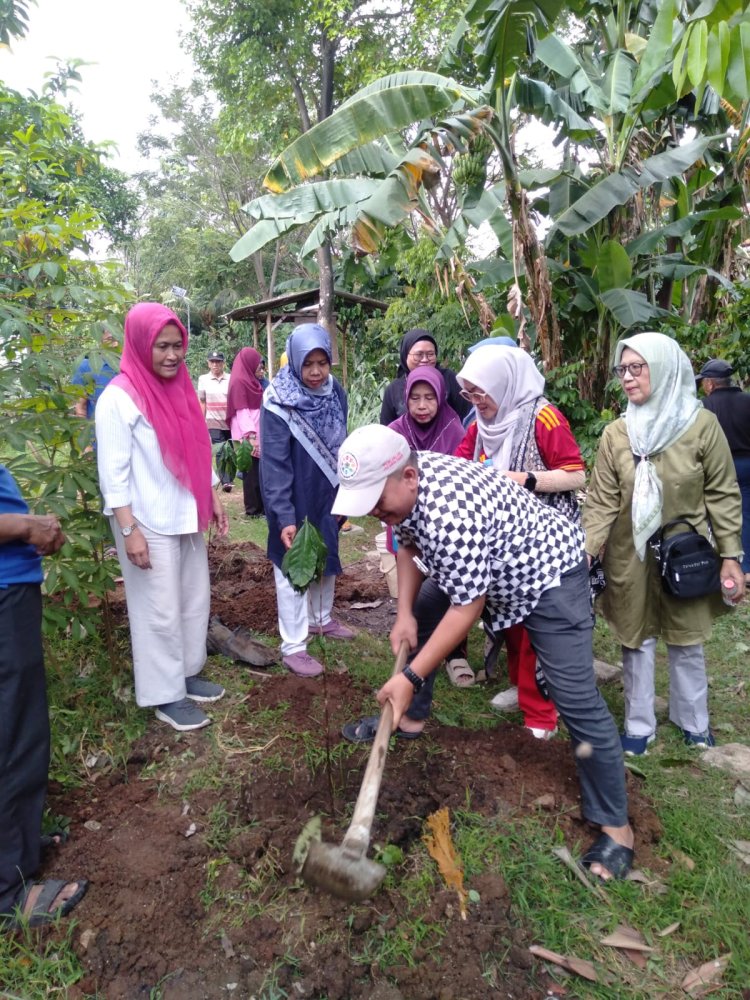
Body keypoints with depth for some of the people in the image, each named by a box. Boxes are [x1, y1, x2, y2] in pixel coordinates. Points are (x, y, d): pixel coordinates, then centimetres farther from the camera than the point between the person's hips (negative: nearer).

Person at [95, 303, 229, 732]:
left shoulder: (180, 388, 7)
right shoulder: (119, 398, -14)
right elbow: (113, 473, -15)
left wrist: (212, 498, 13)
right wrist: (129, 530, -18)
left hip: (186, 518, 7)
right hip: (149, 524, -7)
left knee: (196, 600, 15)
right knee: (160, 611, 4)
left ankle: (189, 674, 34)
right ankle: (165, 696, 20)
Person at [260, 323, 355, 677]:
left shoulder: (336, 393, -3)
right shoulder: (278, 402, -20)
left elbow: (340, 446, 7)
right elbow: (274, 464, -22)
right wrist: (284, 518, -26)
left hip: (327, 495, 6)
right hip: (295, 500, -6)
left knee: (327, 558, 20)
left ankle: (321, 619, 41)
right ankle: (293, 646, 14)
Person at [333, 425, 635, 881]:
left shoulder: (451, 514, -39)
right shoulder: (403, 488, -13)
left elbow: (466, 610, -31)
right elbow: (409, 545, 4)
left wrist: (410, 678, -26)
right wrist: (405, 613, -6)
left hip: (548, 570, -9)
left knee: (578, 701, -11)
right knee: (416, 621, 15)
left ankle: (616, 827, 7)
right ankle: (410, 720, 34)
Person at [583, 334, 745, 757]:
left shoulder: (702, 425, -11)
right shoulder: (616, 434, -7)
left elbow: (723, 494, -4)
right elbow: (602, 503, -8)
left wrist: (731, 555, -4)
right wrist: (584, 556, -16)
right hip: (630, 556, 1)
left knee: (686, 640, 16)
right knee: (636, 639, 12)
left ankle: (694, 721, 39)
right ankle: (639, 725, 30)